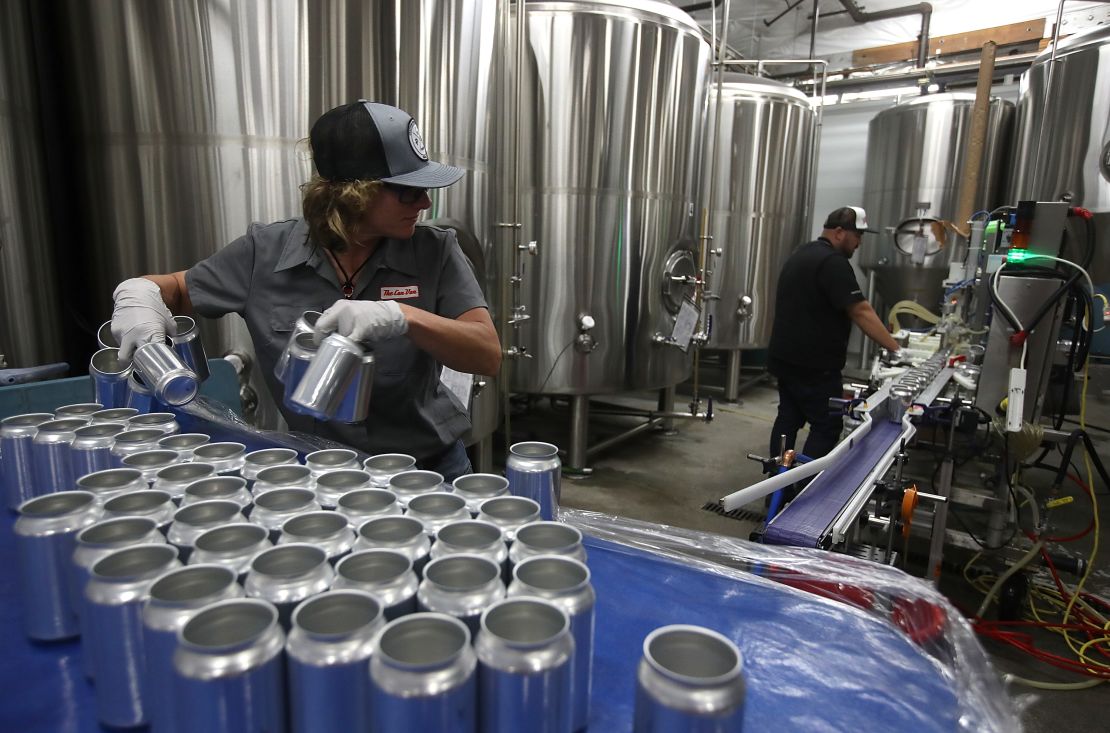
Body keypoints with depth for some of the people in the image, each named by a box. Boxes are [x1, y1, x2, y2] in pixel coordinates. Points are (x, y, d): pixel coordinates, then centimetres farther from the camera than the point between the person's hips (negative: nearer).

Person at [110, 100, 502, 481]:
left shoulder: (435, 251, -6)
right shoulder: (266, 252, -3)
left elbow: (488, 355, -14)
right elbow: (173, 289, 14)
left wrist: (404, 316, -29)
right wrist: (139, 295, -10)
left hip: (428, 466, -2)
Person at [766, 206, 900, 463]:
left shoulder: (802, 254, 14)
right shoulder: (832, 262, -17)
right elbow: (861, 312, -21)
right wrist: (895, 348, -19)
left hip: (787, 358, 10)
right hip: (813, 364, -10)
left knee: (788, 419, 13)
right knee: (827, 425, -2)